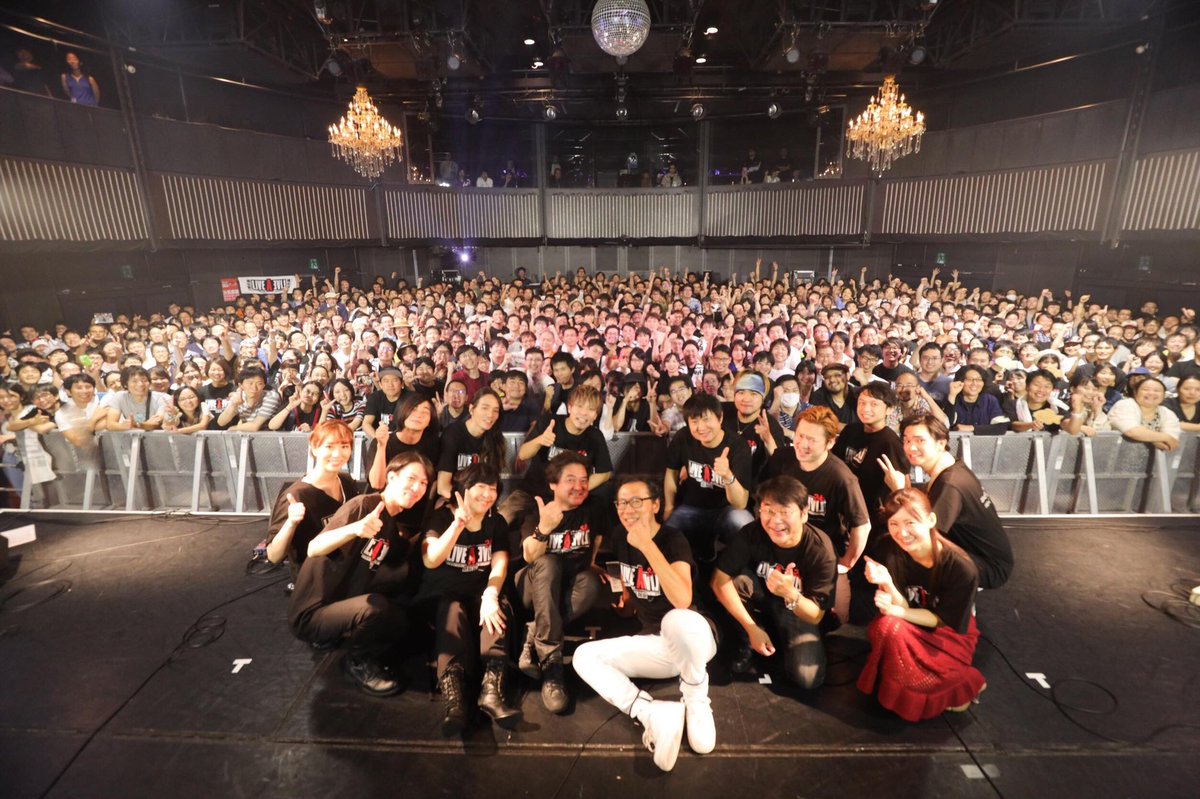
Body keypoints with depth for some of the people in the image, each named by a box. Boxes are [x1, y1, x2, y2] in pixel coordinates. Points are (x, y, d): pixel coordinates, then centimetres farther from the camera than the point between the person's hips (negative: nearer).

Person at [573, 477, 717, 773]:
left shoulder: (673, 539, -16)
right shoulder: (620, 537, 0)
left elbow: (682, 601, -33)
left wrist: (647, 546, -33)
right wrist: (622, 599, -1)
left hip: (692, 639, -6)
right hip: (654, 643, 6)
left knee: (677, 620, -40)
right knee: (584, 656, -10)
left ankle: (696, 702, -11)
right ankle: (655, 714, -24)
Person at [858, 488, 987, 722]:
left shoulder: (962, 568, -25)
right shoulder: (890, 550, -17)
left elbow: (943, 621, -14)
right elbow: (903, 607, -16)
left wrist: (898, 611, -26)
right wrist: (887, 584, -36)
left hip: (950, 637, -3)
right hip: (914, 631, 3)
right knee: (885, 627, -32)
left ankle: (960, 685, 3)